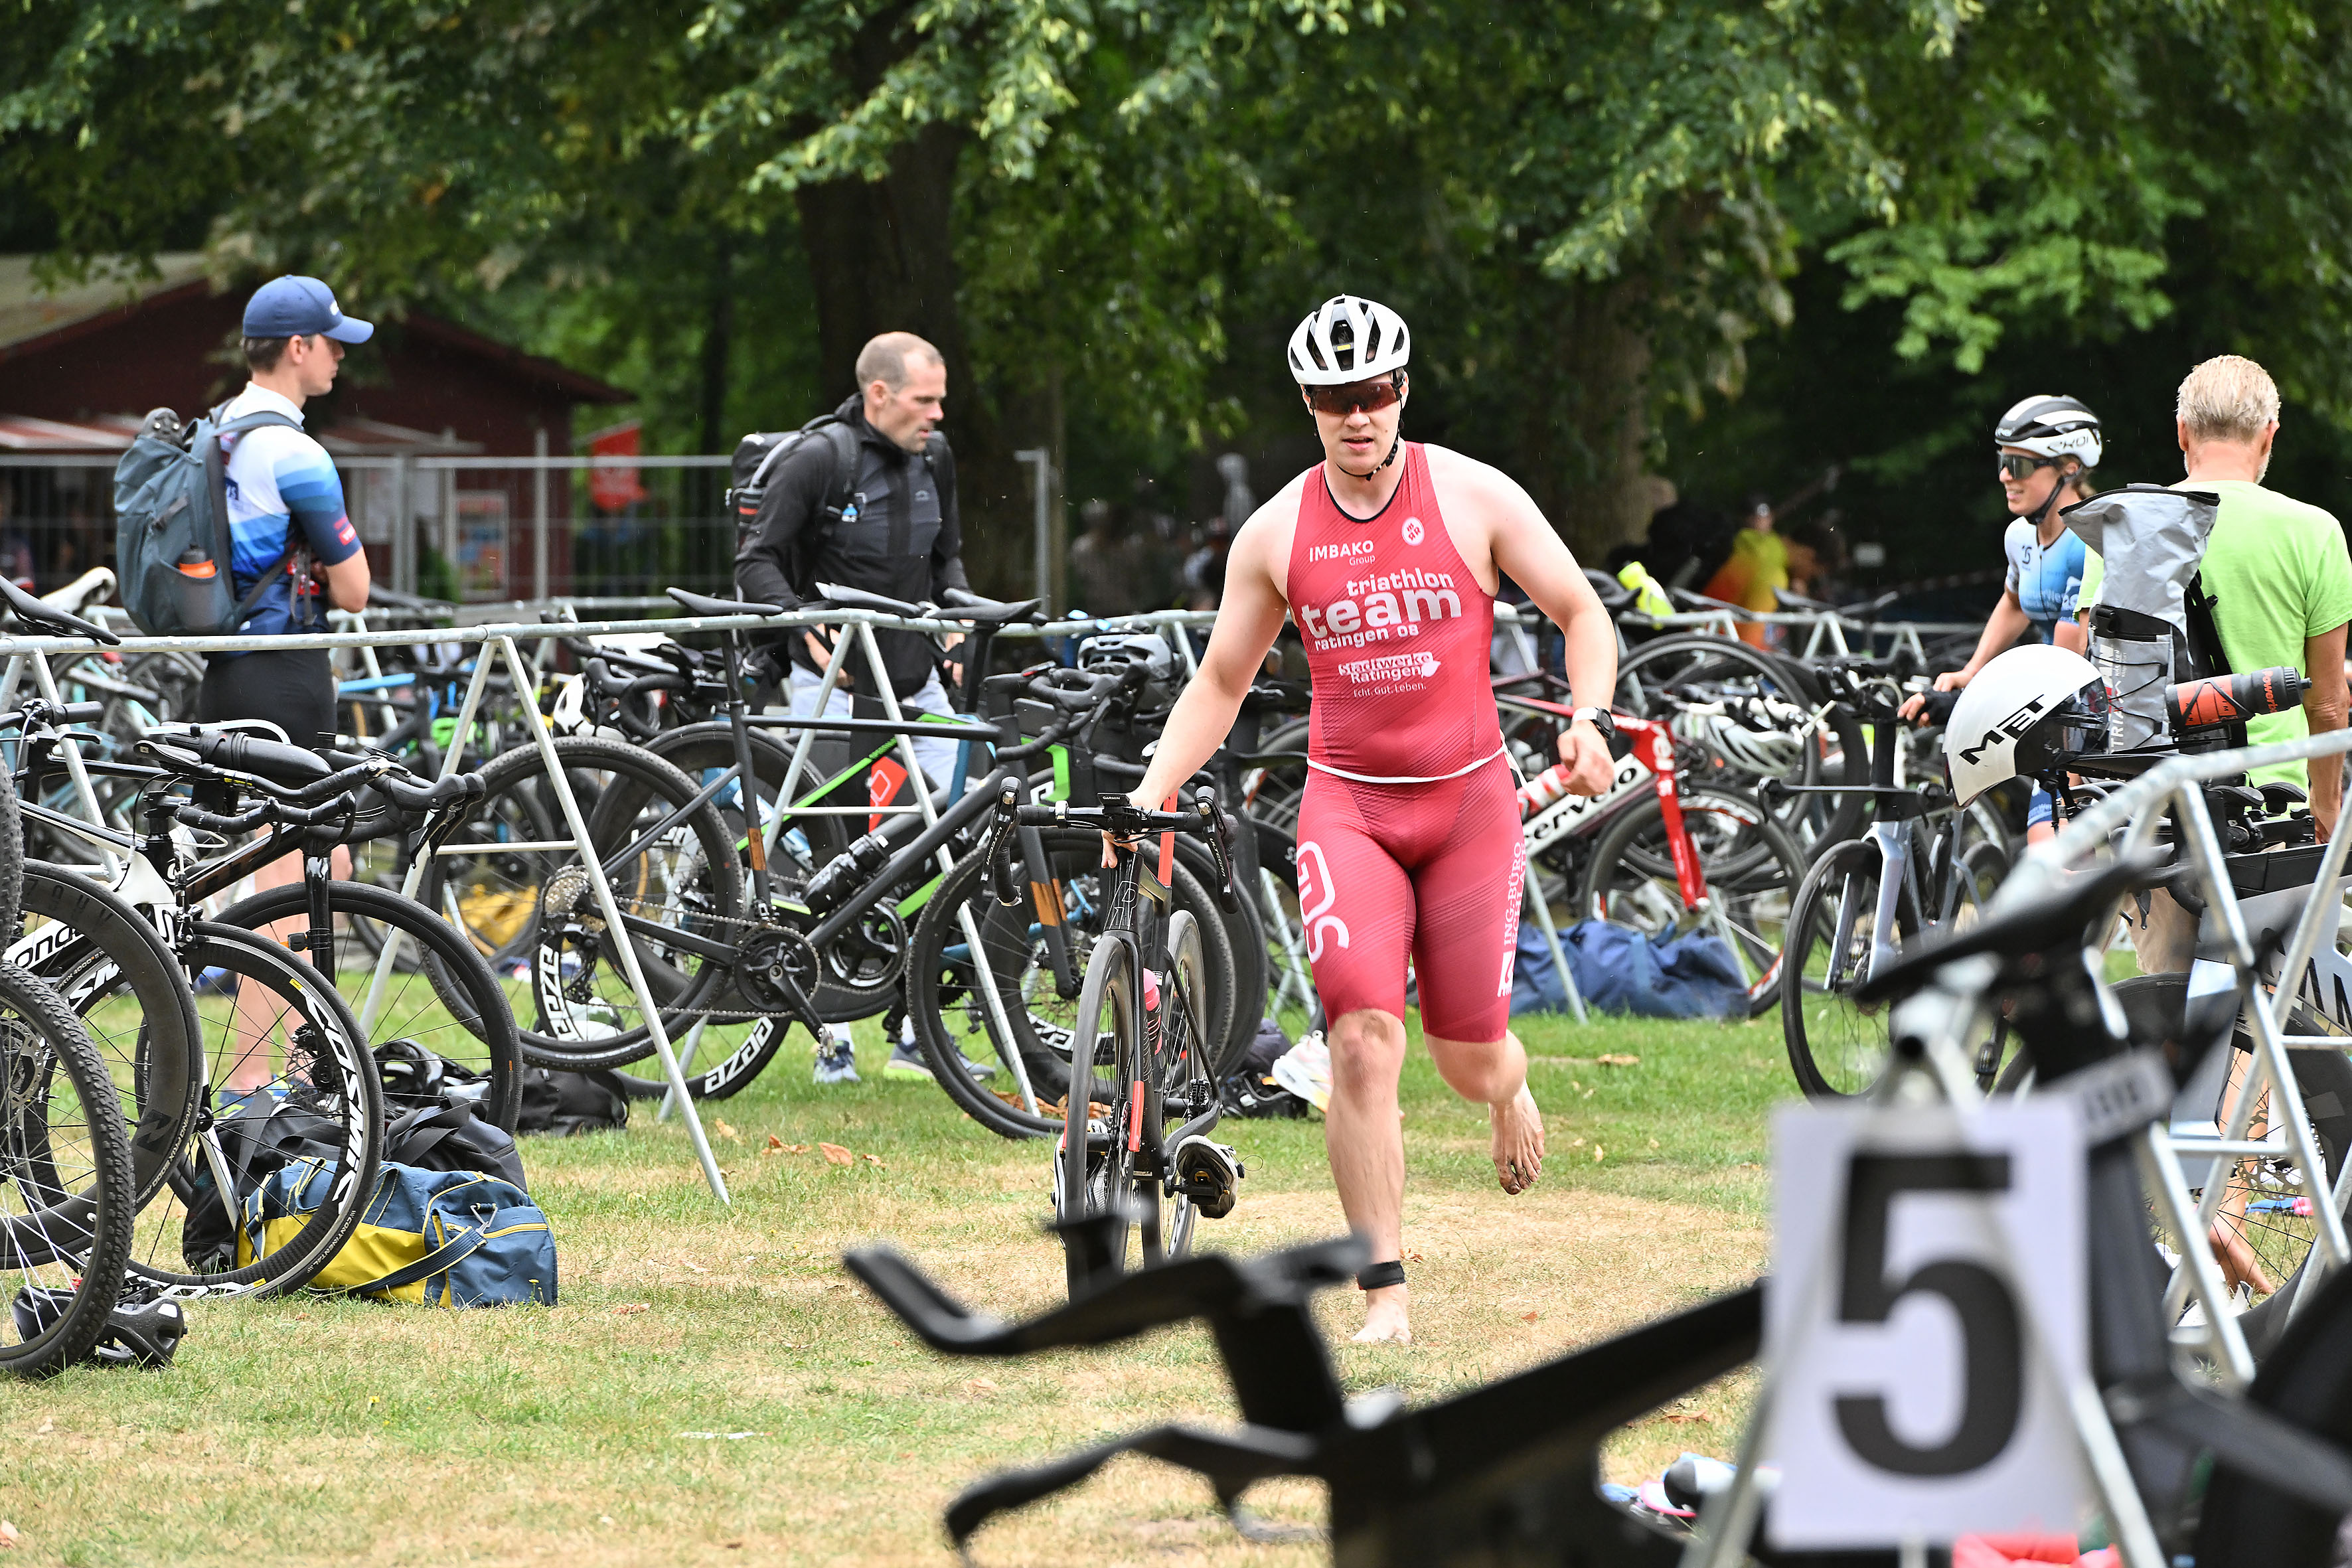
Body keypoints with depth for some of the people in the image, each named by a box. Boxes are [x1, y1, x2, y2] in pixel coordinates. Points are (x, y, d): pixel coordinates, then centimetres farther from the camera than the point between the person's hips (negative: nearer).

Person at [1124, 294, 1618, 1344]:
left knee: (1468, 1058, 3)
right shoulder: (1276, 534, 0)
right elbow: (1220, 681, 10)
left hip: (1469, 797, 0)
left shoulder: (1473, 498, -4)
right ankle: (1385, 1295, -13)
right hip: (1348, 803, 0)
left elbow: (1582, 615, 3)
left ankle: (1508, 1092, 44)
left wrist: (1588, 719, -15)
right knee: (1363, 1037, -18)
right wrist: (1153, 790, -3)